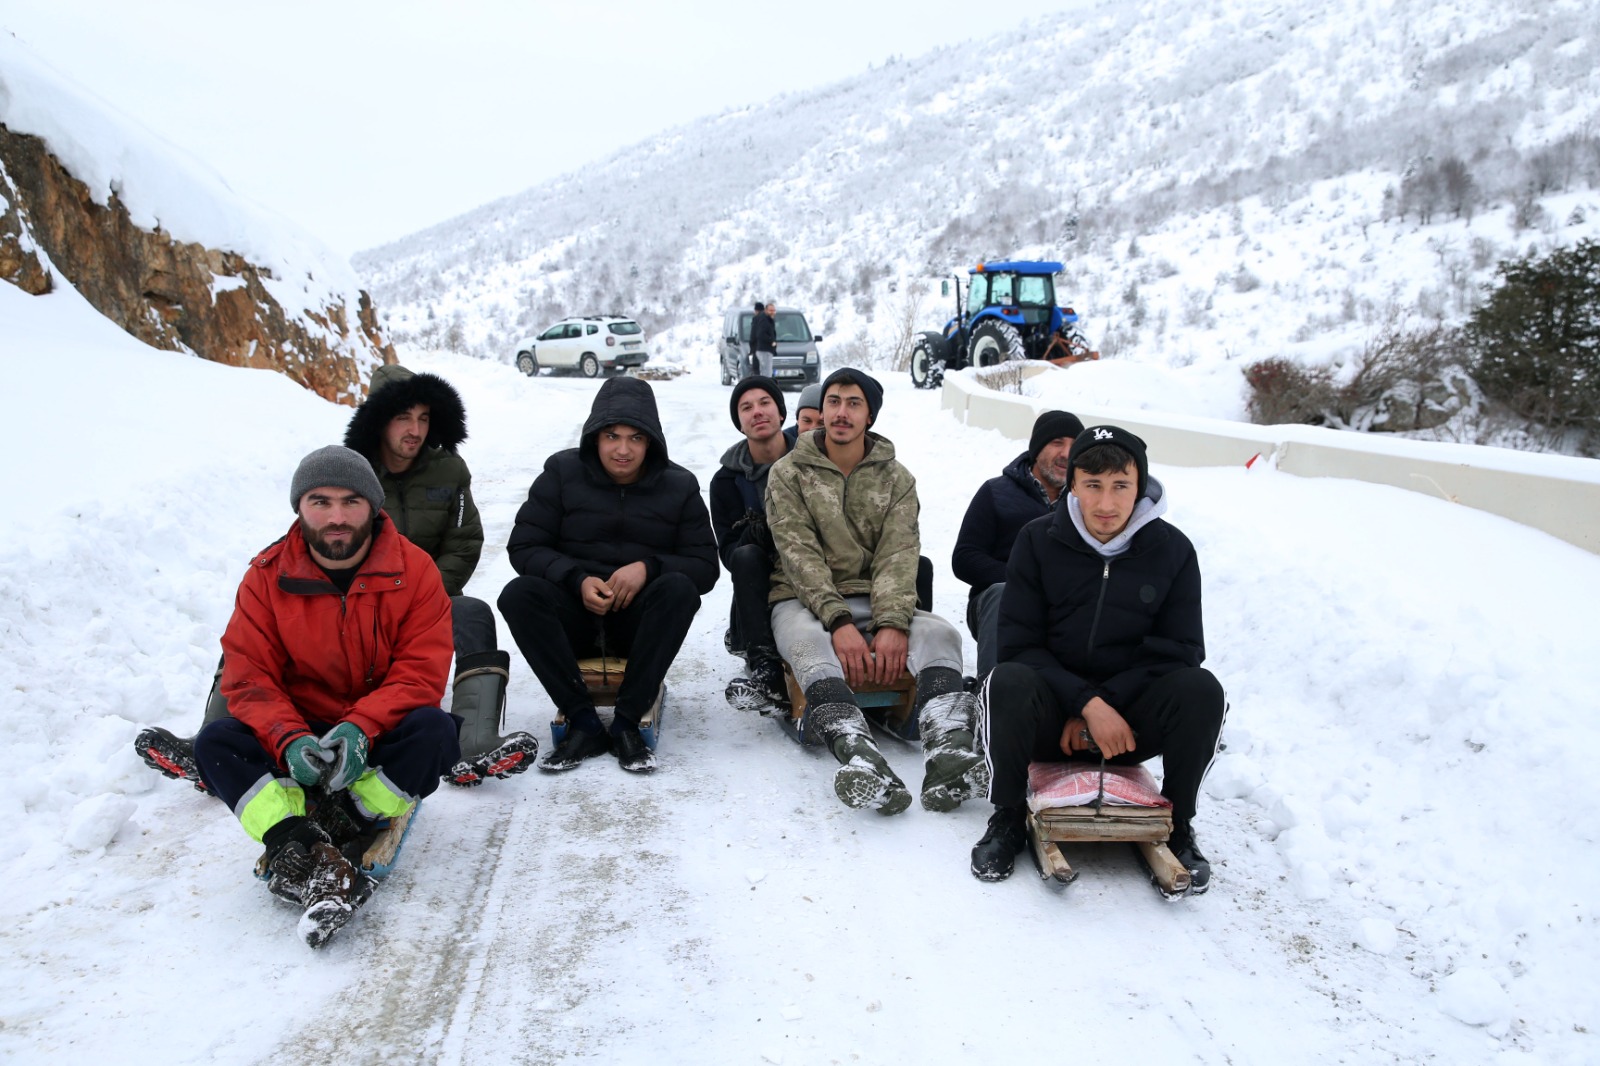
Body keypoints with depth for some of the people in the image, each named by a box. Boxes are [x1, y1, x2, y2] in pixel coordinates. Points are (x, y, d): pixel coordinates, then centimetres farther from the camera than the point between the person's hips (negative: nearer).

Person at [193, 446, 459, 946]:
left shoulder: (415, 570, -8)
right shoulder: (268, 576, -3)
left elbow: (421, 672, -14)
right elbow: (248, 675, -8)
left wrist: (361, 728, -30)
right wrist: (290, 740, -27)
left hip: (380, 740, -2)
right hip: (297, 737, 2)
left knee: (434, 731, -31)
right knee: (214, 743, -22)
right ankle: (304, 853, -36)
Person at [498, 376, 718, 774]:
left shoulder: (680, 486, 2)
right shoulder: (562, 472, 2)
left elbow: (705, 566, -2)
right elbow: (524, 546, -1)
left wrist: (648, 567, -21)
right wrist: (577, 580, -19)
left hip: (642, 621, 0)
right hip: (573, 615, 1)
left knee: (679, 587, -31)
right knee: (518, 594, -28)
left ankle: (627, 722, -27)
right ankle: (583, 723, -27)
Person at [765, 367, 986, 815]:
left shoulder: (896, 478, 11)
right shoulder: (789, 473, 4)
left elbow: (898, 556, -3)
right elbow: (800, 555, -8)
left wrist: (892, 624, -22)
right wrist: (839, 622, -24)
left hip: (874, 601, 3)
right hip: (804, 600, -2)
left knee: (940, 632, -27)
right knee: (809, 644, -37)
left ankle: (948, 750, -51)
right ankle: (859, 756, -60)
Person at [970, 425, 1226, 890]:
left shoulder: (1172, 550, -3)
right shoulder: (1038, 540, -5)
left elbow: (1177, 653, -5)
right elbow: (1019, 645, -8)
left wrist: (1105, 706, -17)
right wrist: (1087, 703, -22)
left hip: (1130, 721, 1)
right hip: (1052, 710, -1)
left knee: (1201, 690, -27)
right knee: (1008, 683, -33)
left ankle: (1176, 826, -3)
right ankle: (1007, 819, -9)